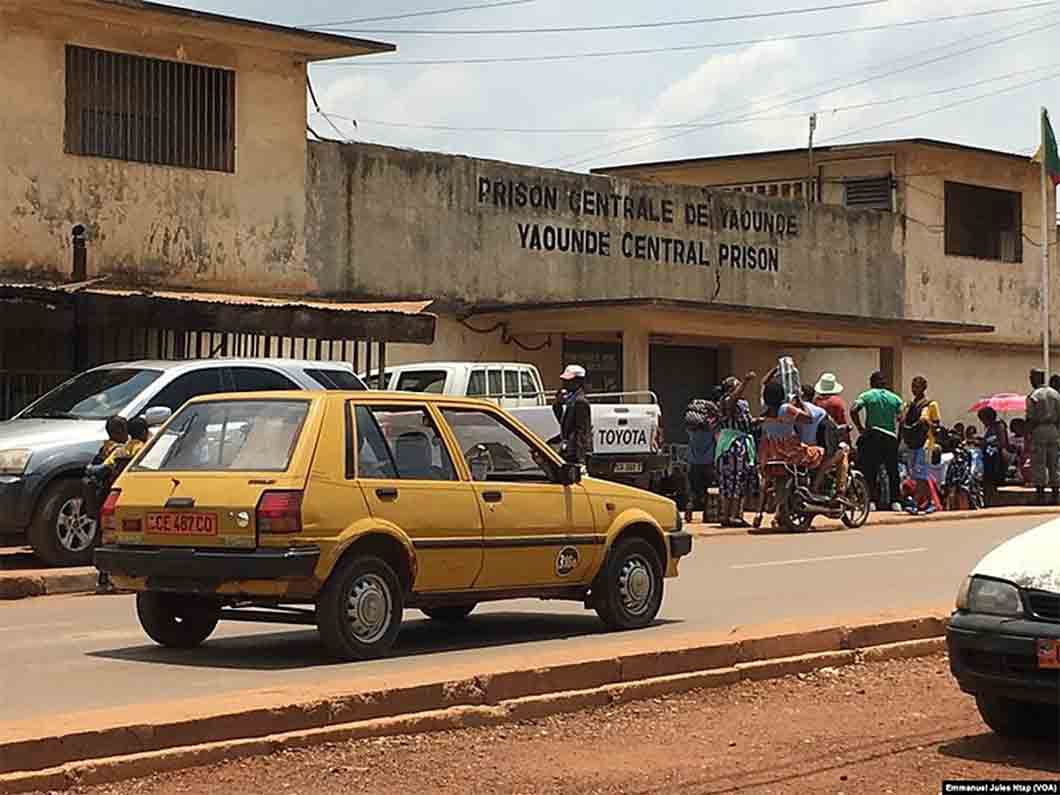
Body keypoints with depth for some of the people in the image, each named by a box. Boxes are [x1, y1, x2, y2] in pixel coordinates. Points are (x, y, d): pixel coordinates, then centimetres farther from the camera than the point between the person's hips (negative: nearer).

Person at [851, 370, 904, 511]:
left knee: (870, 471, 2)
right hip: (891, 437, 2)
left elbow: (854, 411, -13)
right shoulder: (894, 398, 9)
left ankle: (871, 500, -5)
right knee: (893, 471, 11)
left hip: (872, 436, -2)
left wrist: (860, 428, -5)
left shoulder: (866, 396, 2)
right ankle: (894, 501, 9)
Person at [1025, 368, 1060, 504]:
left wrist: (1027, 436, -6)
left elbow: (1030, 420, -10)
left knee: (1038, 464, -3)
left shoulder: (1033, 396, -8)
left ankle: (1041, 496, -7)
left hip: (1038, 431, -5)